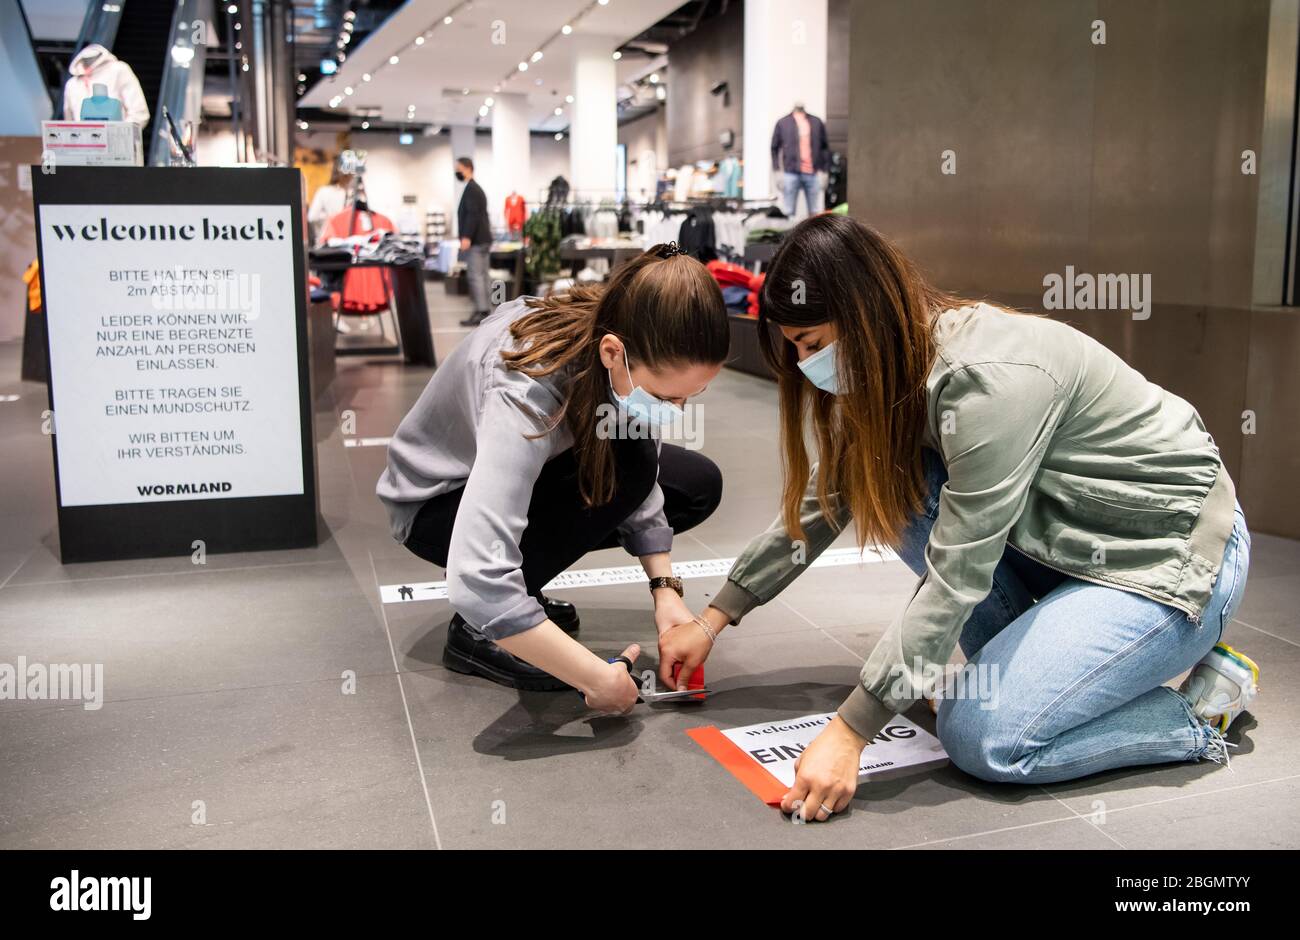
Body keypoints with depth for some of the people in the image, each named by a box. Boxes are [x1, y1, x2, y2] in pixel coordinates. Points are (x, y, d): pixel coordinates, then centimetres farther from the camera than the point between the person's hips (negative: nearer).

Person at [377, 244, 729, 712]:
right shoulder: (525, 391, -40)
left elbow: (643, 480, -7)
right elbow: (476, 580, -48)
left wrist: (665, 588, -17)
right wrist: (600, 678, -41)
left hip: (526, 470, 7)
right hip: (438, 505, -7)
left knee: (698, 485, -3)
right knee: (624, 466, -29)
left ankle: (519, 592, 6)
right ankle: (479, 631, -14)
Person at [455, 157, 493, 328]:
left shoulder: (470, 189, -12)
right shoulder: (477, 188, 20)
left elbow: (472, 215, -22)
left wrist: (466, 237, -26)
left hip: (474, 240, -11)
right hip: (482, 239, 11)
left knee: (475, 276, -11)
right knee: (483, 275, 9)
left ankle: (480, 313, -12)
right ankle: (485, 310, 12)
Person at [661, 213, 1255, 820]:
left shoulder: (988, 380, -30)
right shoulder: (896, 367, -3)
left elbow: (957, 573, -31)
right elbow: (822, 502, 5)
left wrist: (848, 733, -28)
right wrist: (712, 620, 5)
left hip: (1175, 557, -8)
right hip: (1067, 539, 8)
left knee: (981, 736, -19)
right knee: (891, 489, -8)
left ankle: (1201, 707, 2)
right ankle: (1019, 664, 3)